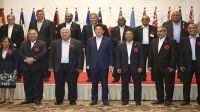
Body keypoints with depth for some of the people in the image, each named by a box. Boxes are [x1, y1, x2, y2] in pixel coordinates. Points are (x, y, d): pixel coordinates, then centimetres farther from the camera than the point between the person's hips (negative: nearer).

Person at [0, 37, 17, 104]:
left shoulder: (13, 50, -2)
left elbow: (15, 61, -6)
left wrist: (15, 69, -12)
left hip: (10, 70, -5)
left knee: (11, 84, -3)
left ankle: (11, 99, 3)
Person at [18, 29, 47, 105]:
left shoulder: (42, 44, 3)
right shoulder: (23, 44, 15)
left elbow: (43, 53, -11)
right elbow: (19, 53, 4)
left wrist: (33, 58, -18)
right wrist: (25, 59, -14)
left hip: (37, 67, -4)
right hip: (26, 67, 4)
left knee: (38, 84, 0)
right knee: (27, 84, 7)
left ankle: (37, 99, 7)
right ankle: (29, 99, 17)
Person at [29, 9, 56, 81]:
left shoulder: (50, 23, 0)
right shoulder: (32, 23, 11)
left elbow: (52, 35, -4)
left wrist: (51, 45, -10)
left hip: (46, 46, -3)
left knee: (46, 62, 3)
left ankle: (46, 76, 14)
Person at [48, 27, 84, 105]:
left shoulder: (77, 43, 1)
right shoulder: (55, 43, 9)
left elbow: (80, 56, -1)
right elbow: (51, 55, 9)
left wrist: (80, 67, -8)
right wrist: (51, 66, 2)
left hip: (72, 67, -2)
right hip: (59, 67, 2)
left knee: (72, 85, 3)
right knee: (59, 85, 8)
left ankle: (72, 100, 14)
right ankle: (59, 100, 20)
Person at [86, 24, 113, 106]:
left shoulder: (108, 40, 1)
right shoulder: (90, 40, 7)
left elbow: (110, 53, 0)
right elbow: (88, 53, 8)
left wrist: (110, 64, -5)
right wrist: (88, 64, 2)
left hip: (104, 65, -2)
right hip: (93, 65, 2)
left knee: (104, 83, 4)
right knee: (94, 83, 8)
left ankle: (105, 99, 14)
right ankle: (94, 99, 17)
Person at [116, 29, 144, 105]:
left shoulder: (138, 45, 2)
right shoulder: (121, 46, 6)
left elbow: (141, 57, 0)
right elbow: (118, 57, 5)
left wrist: (140, 67, -8)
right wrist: (118, 67, -3)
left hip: (136, 68, -1)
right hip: (124, 68, 1)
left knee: (137, 85, 4)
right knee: (124, 85, 6)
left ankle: (138, 100, 14)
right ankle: (125, 100, 17)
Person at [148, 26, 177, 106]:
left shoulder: (171, 42, -5)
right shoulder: (153, 42, 11)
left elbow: (173, 55, -9)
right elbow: (150, 54, 12)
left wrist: (172, 66, -14)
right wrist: (150, 65, 6)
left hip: (168, 68, -5)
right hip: (156, 68, 5)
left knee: (168, 84, 4)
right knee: (158, 84, 11)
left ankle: (168, 99, 15)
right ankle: (160, 99, 22)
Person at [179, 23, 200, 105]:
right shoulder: (184, 40, 6)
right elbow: (181, 54, 4)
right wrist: (181, 65, -3)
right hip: (188, 65, 1)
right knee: (186, 83, 4)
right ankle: (186, 99, 12)